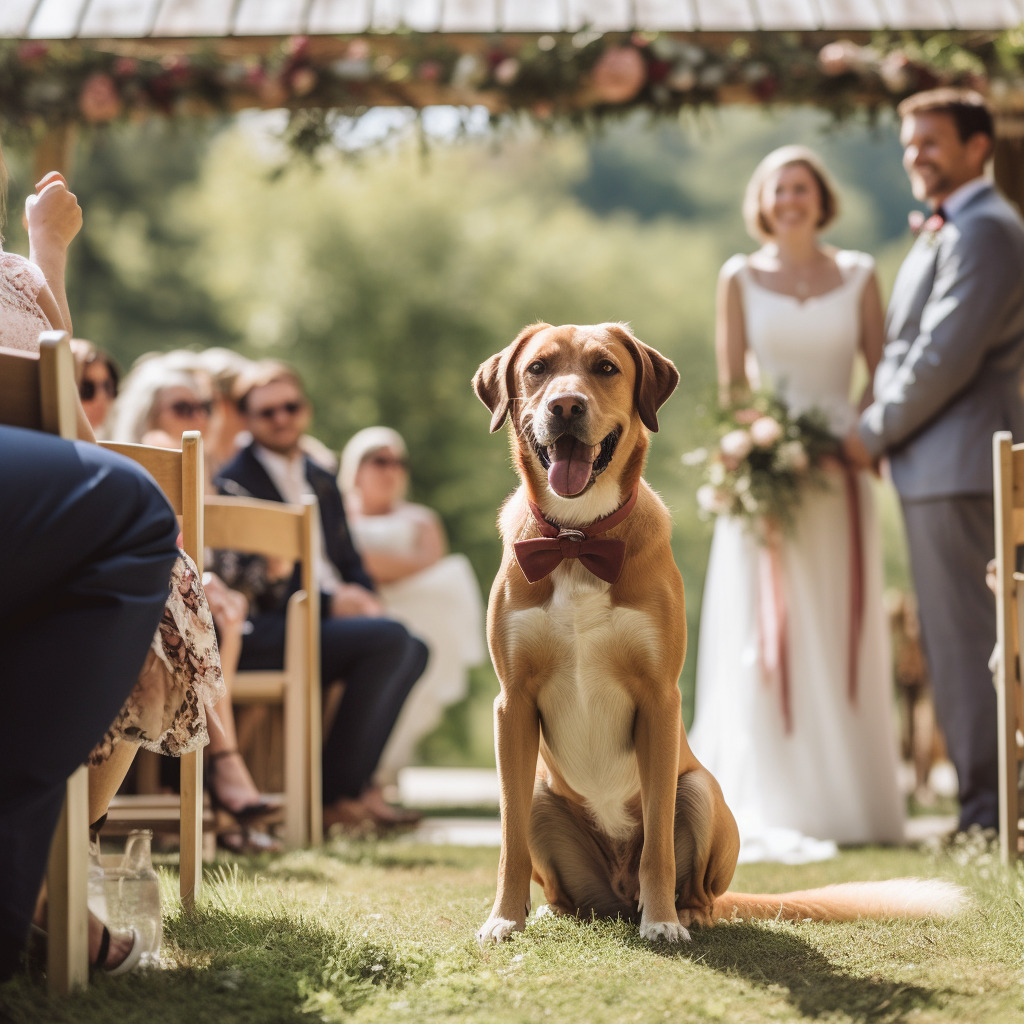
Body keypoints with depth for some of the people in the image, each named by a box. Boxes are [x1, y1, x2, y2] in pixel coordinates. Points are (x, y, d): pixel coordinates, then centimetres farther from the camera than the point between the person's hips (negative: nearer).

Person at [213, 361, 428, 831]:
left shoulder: (322, 482, 22)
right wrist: (329, 602, -17)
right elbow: (246, 577, -13)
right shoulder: (235, 481, -3)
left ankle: (358, 781, -10)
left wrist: (363, 596, -1)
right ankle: (333, 796, -21)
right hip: (262, 631, -8)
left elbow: (349, 560, 23)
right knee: (388, 638, -25)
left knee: (413, 650, -11)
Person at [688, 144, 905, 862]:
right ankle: (771, 802, -1)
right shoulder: (740, 278, 6)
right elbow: (731, 383, 3)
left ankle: (848, 798, 9)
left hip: (839, 473, 1)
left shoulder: (858, 275, 8)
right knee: (764, 635, -3)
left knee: (843, 634, 3)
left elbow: (881, 372, 8)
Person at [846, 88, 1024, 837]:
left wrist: (873, 433, -11)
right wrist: (882, 431, 9)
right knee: (953, 635, 12)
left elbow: (947, 357, -19)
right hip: (935, 464, 10)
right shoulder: (949, 232, 21)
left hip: (959, 461, -10)